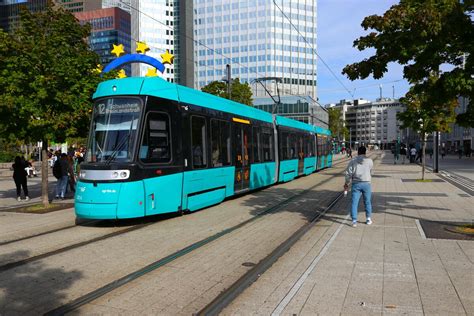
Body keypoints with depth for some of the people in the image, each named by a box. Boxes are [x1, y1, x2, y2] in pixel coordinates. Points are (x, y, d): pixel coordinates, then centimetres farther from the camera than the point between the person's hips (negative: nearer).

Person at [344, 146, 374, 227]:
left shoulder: (353, 161, 1)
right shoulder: (369, 161, 3)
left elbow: (348, 173, -1)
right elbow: (371, 171, 14)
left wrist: (346, 184, 9)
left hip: (356, 184, -1)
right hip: (366, 183, 1)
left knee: (354, 203, 0)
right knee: (367, 202, 16)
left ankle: (354, 220, -5)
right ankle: (368, 219, 23)